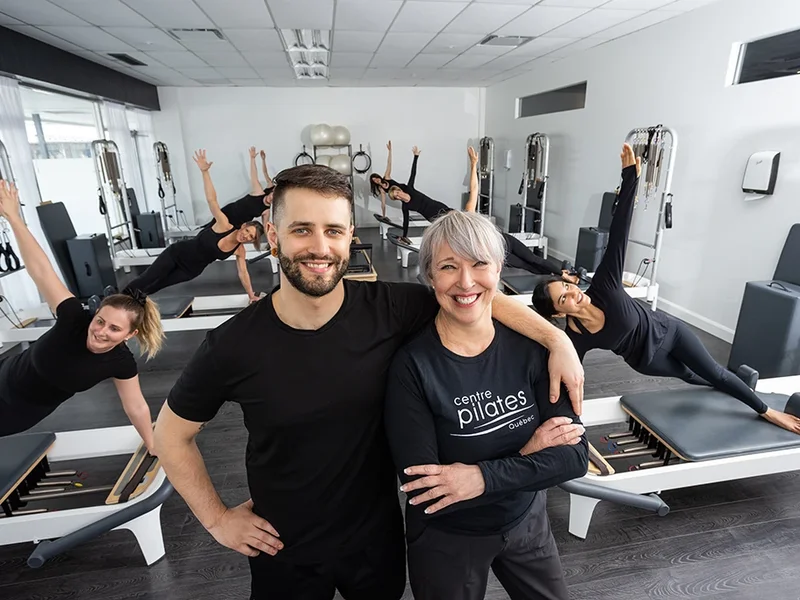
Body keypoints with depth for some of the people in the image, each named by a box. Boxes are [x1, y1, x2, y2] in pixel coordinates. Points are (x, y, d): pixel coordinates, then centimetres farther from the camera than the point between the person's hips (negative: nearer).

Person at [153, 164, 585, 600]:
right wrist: (216, 518, -4)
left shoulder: (387, 309, -21)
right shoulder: (233, 344, -21)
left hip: (377, 530, 2)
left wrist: (557, 339, -18)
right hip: (284, 548, -1)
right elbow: (172, 434, -5)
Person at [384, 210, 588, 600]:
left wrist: (484, 476, -28)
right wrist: (526, 457, -22)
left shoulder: (530, 344, -15)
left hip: (528, 520, 4)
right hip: (446, 538, -3)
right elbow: (424, 490, -25)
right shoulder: (412, 365, -25)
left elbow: (575, 455, -15)